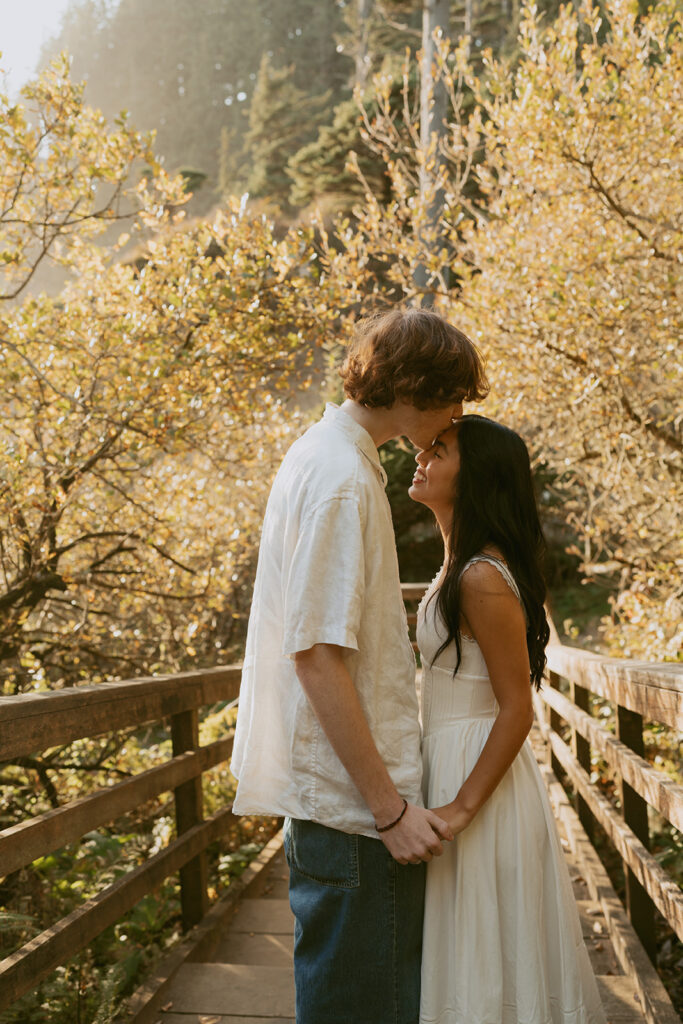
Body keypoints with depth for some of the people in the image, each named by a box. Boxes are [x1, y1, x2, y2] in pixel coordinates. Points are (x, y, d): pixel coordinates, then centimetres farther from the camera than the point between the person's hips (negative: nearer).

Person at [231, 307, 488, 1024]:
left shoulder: (325, 454, 13)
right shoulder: (344, 478, -19)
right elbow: (318, 655, -23)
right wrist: (389, 805, -19)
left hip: (335, 795, 10)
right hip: (348, 803, -10)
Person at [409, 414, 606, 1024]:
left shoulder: (483, 578, -21)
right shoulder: (461, 565, 10)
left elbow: (517, 710, -21)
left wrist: (462, 808, -23)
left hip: (477, 770, -10)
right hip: (450, 761, 10)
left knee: (485, 959, 3)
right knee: (472, 954, 19)